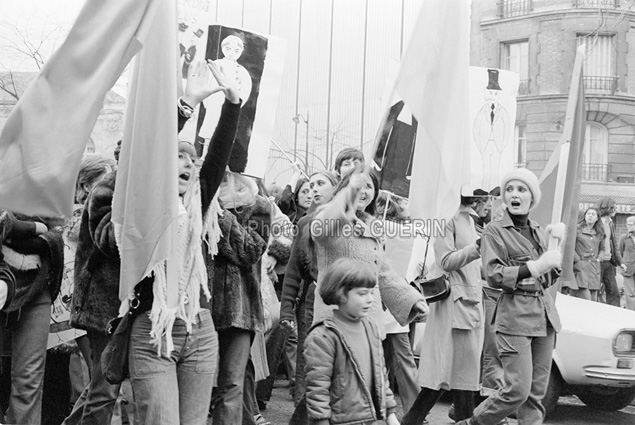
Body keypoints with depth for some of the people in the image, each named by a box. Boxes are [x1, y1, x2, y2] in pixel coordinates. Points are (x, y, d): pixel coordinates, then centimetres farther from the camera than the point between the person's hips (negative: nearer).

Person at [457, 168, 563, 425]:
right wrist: (535, 267, -18)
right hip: (514, 315, -6)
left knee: (537, 392, 4)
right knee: (518, 391, -11)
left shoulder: (538, 232, 16)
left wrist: (558, 245, 5)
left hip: (545, 315, 6)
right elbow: (494, 276, -12)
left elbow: (549, 279, 18)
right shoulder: (495, 231, -2)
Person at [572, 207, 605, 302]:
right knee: (586, 300, -17)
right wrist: (577, 260, -9)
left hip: (595, 268, 5)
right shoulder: (577, 229, 0)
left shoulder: (599, 233, 15)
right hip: (581, 267, -5)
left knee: (594, 300, 1)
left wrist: (598, 259, 9)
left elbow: (602, 249, 26)